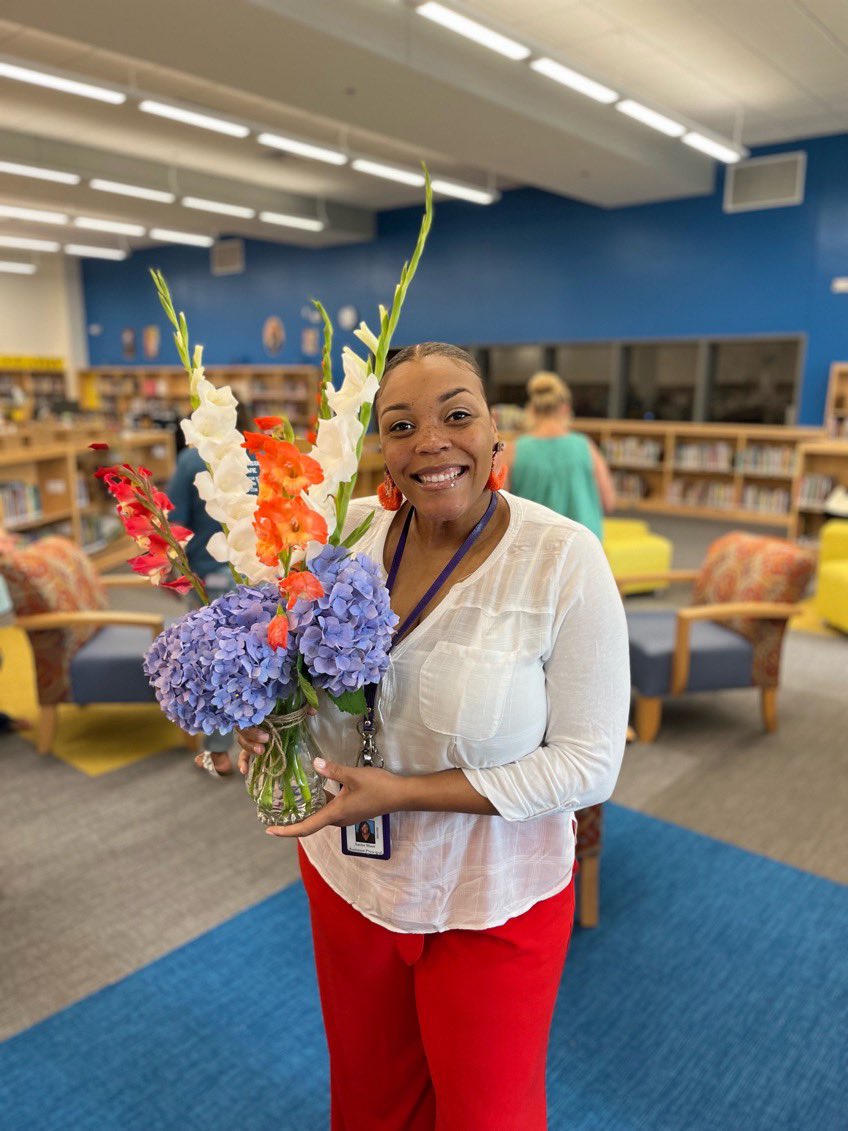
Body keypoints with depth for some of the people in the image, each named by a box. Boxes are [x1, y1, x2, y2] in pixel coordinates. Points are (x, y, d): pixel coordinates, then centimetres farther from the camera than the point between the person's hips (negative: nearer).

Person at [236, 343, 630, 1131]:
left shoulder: (564, 560, -22)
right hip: (347, 874, 4)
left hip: (492, 901, -3)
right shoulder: (349, 529, -10)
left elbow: (589, 764, -19)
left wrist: (403, 792, -25)